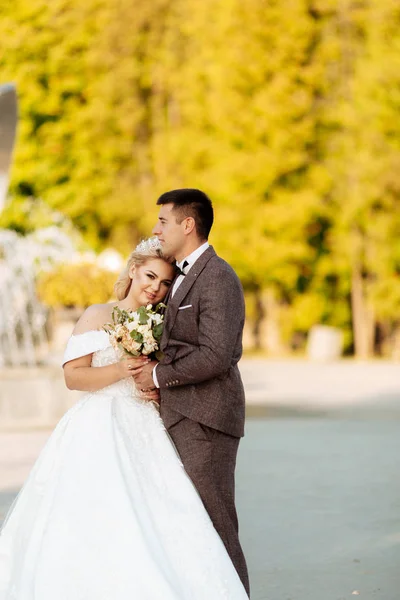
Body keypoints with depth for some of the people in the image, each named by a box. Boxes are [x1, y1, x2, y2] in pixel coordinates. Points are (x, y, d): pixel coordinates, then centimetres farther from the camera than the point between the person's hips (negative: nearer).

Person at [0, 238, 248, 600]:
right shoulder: (98, 316, 2)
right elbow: (73, 375, -4)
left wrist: (161, 389, 3)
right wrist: (119, 371, -18)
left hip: (147, 435, 4)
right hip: (101, 434, -4)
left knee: (159, 524, -10)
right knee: (100, 523, -15)